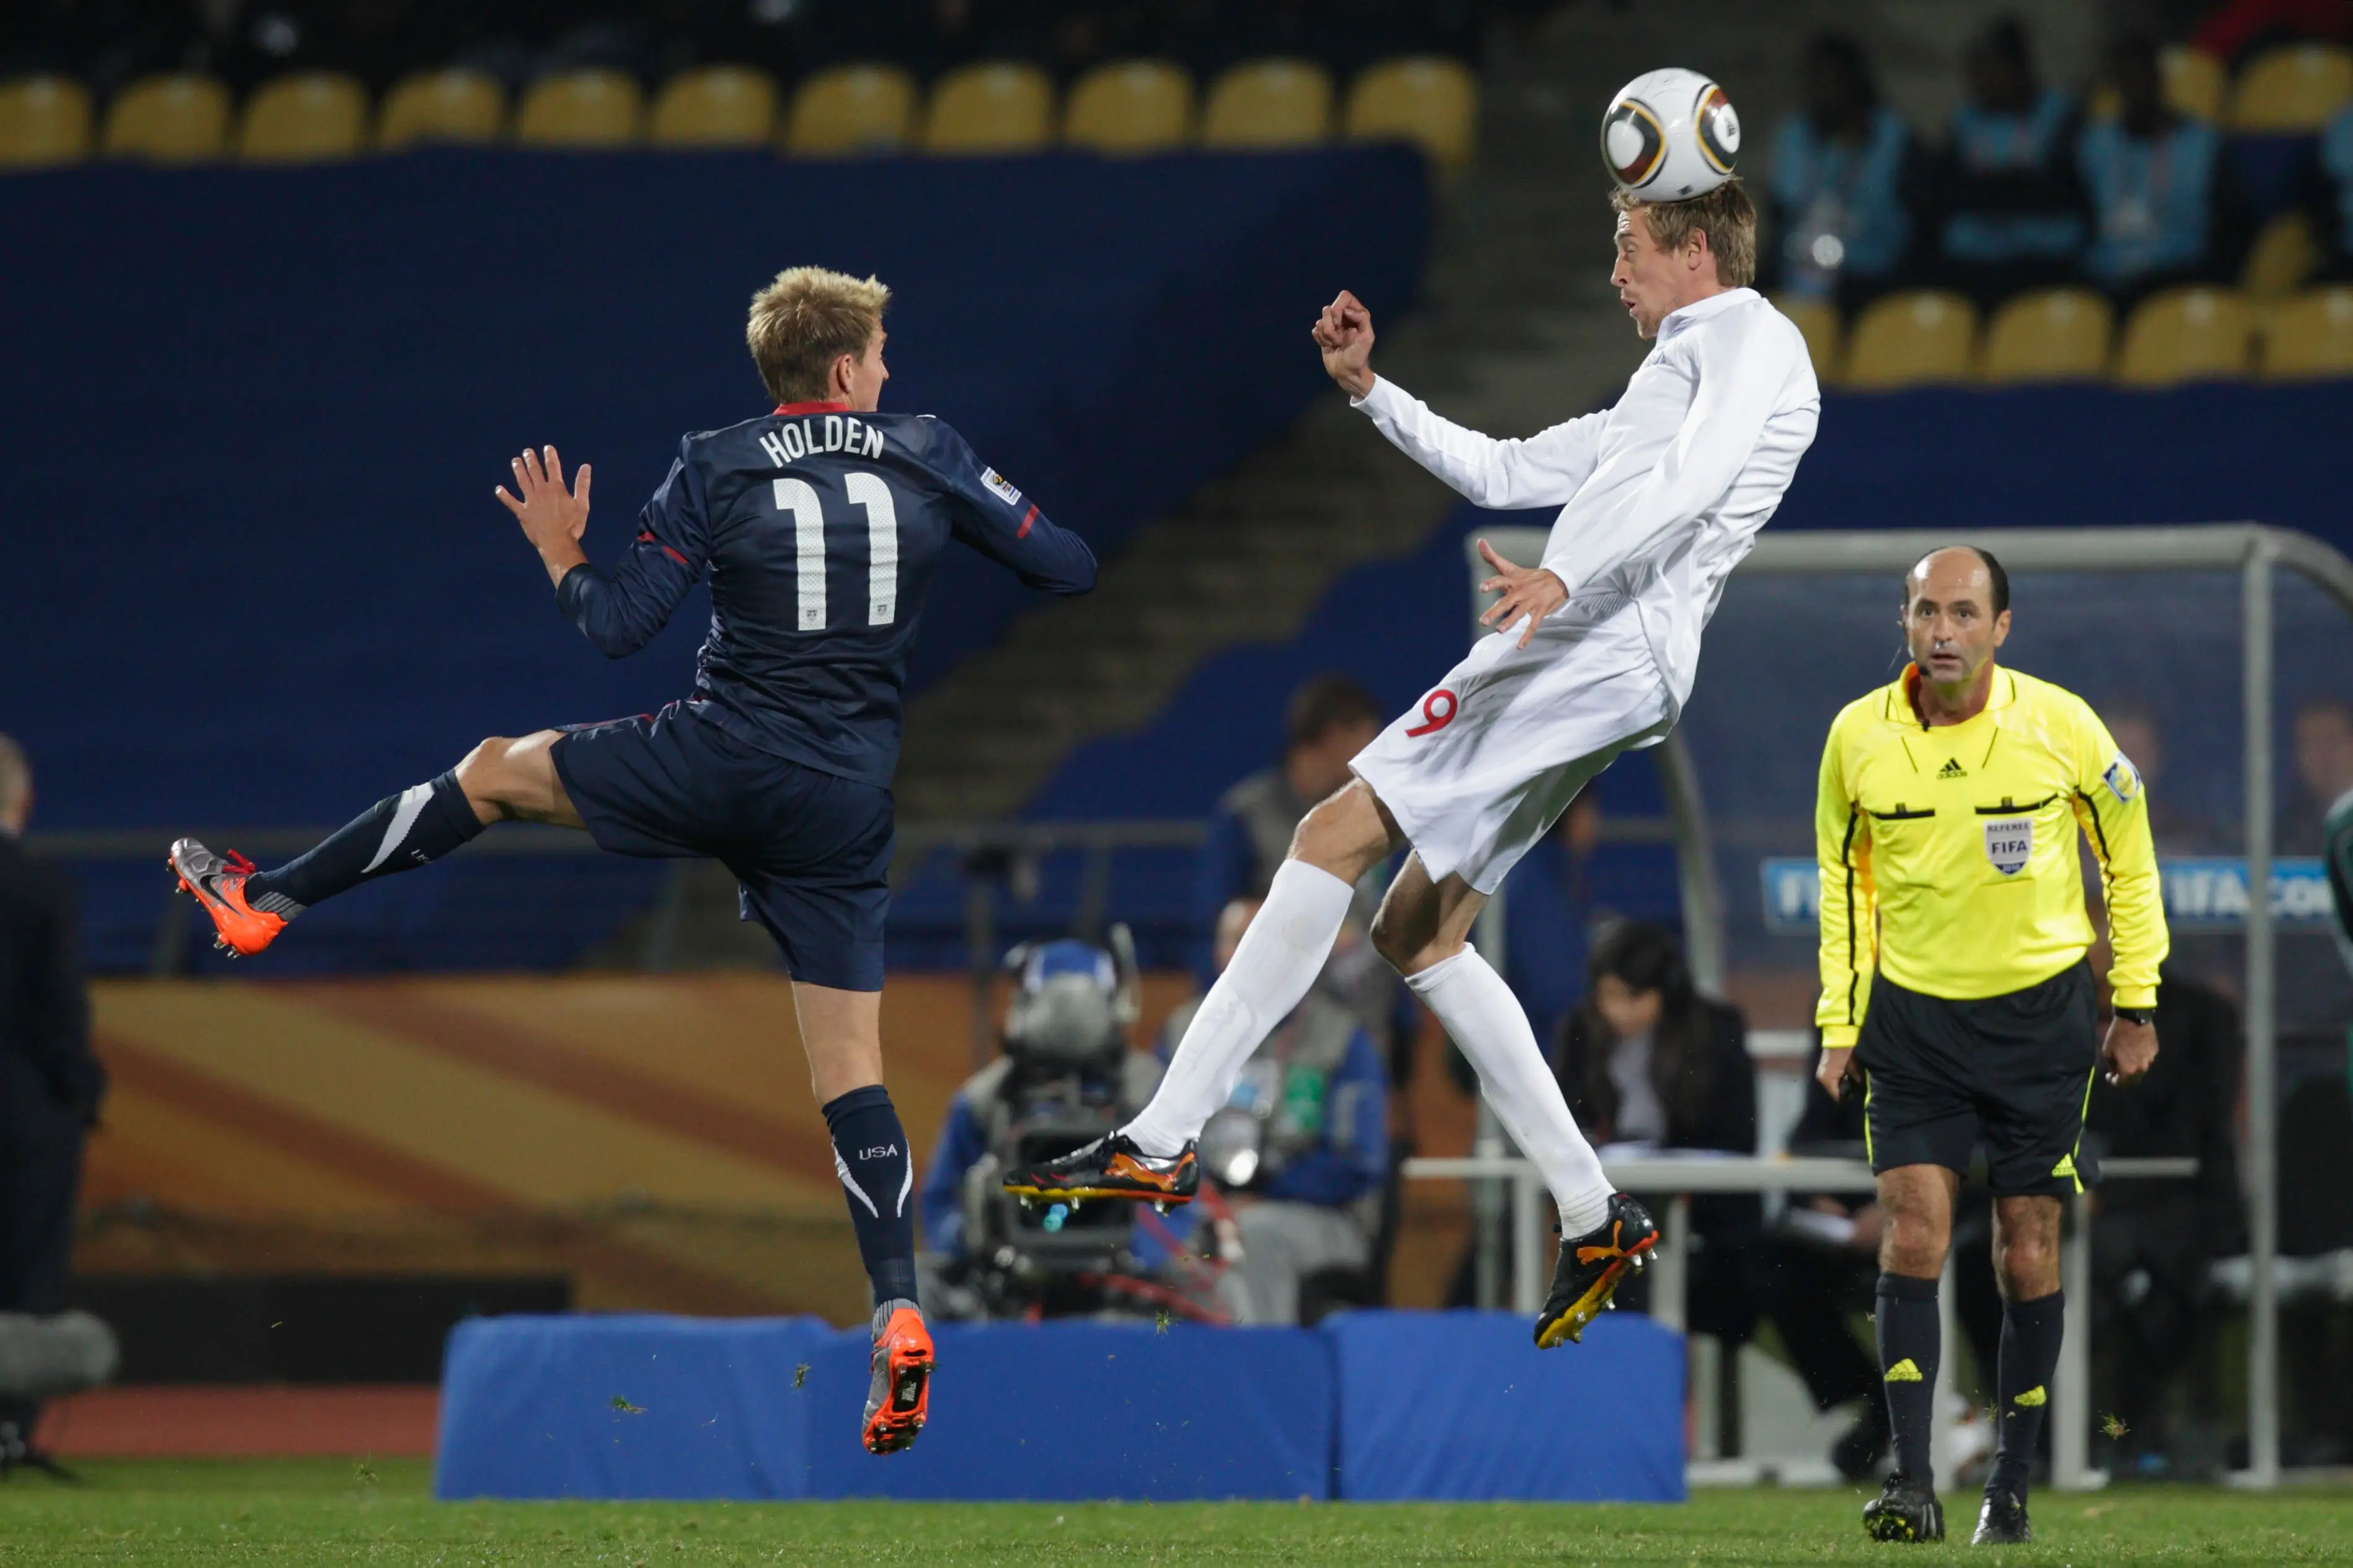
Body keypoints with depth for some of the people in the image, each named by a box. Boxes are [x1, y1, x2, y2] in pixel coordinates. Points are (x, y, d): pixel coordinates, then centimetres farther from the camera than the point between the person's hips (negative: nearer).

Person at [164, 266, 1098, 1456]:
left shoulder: (715, 469, -2)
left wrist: (559, 553, 16)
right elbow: (1068, 568, 5)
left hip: (720, 764, -2)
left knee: (496, 771, 20)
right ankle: (899, 1316, -11)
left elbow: (615, 628, -3)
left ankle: (264, 901, 21)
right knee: (849, 1067, 4)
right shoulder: (929, 455, 3)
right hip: (847, 807, 2)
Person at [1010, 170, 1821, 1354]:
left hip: (1601, 651, -11)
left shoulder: (1753, 341, 1)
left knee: (1335, 836, -16)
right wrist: (1369, 390, 26)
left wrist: (1565, 576, -35)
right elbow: (1505, 472, 36)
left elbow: (1694, 481, -19)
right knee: (1414, 934, 11)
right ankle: (1591, 1217, 9)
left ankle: (1163, 1144, -21)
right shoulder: (1666, 381, 33)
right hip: (1577, 661, 11)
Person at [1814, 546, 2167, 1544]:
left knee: (2029, 1255, 2)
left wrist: (2136, 1007, 5)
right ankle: (1913, 1486, -12)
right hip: (1912, 1013, 1)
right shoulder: (1858, 737, -6)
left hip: (2039, 1010, -1)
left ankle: (2011, 1488, 13)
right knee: (1912, 1235, -11)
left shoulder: (2062, 728, -10)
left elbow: (2129, 860, 5)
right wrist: (1840, 1024, 6)